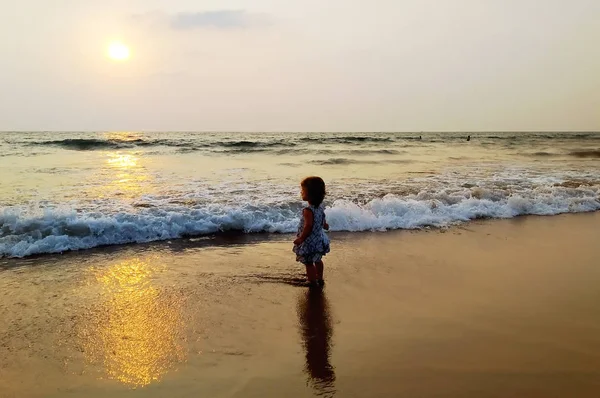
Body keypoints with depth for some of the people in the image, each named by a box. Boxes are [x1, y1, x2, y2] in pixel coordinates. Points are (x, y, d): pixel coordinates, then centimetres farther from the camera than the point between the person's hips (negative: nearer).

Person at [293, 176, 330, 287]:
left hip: (309, 242, -9)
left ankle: (313, 282, 18)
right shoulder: (320, 207, -3)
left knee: (309, 263, 7)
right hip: (319, 239, 9)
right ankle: (319, 279, 42)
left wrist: (301, 239, -21)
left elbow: (308, 226, -30)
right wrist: (325, 226, 31)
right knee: (318, 260, 26)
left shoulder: (308, 210, -28)